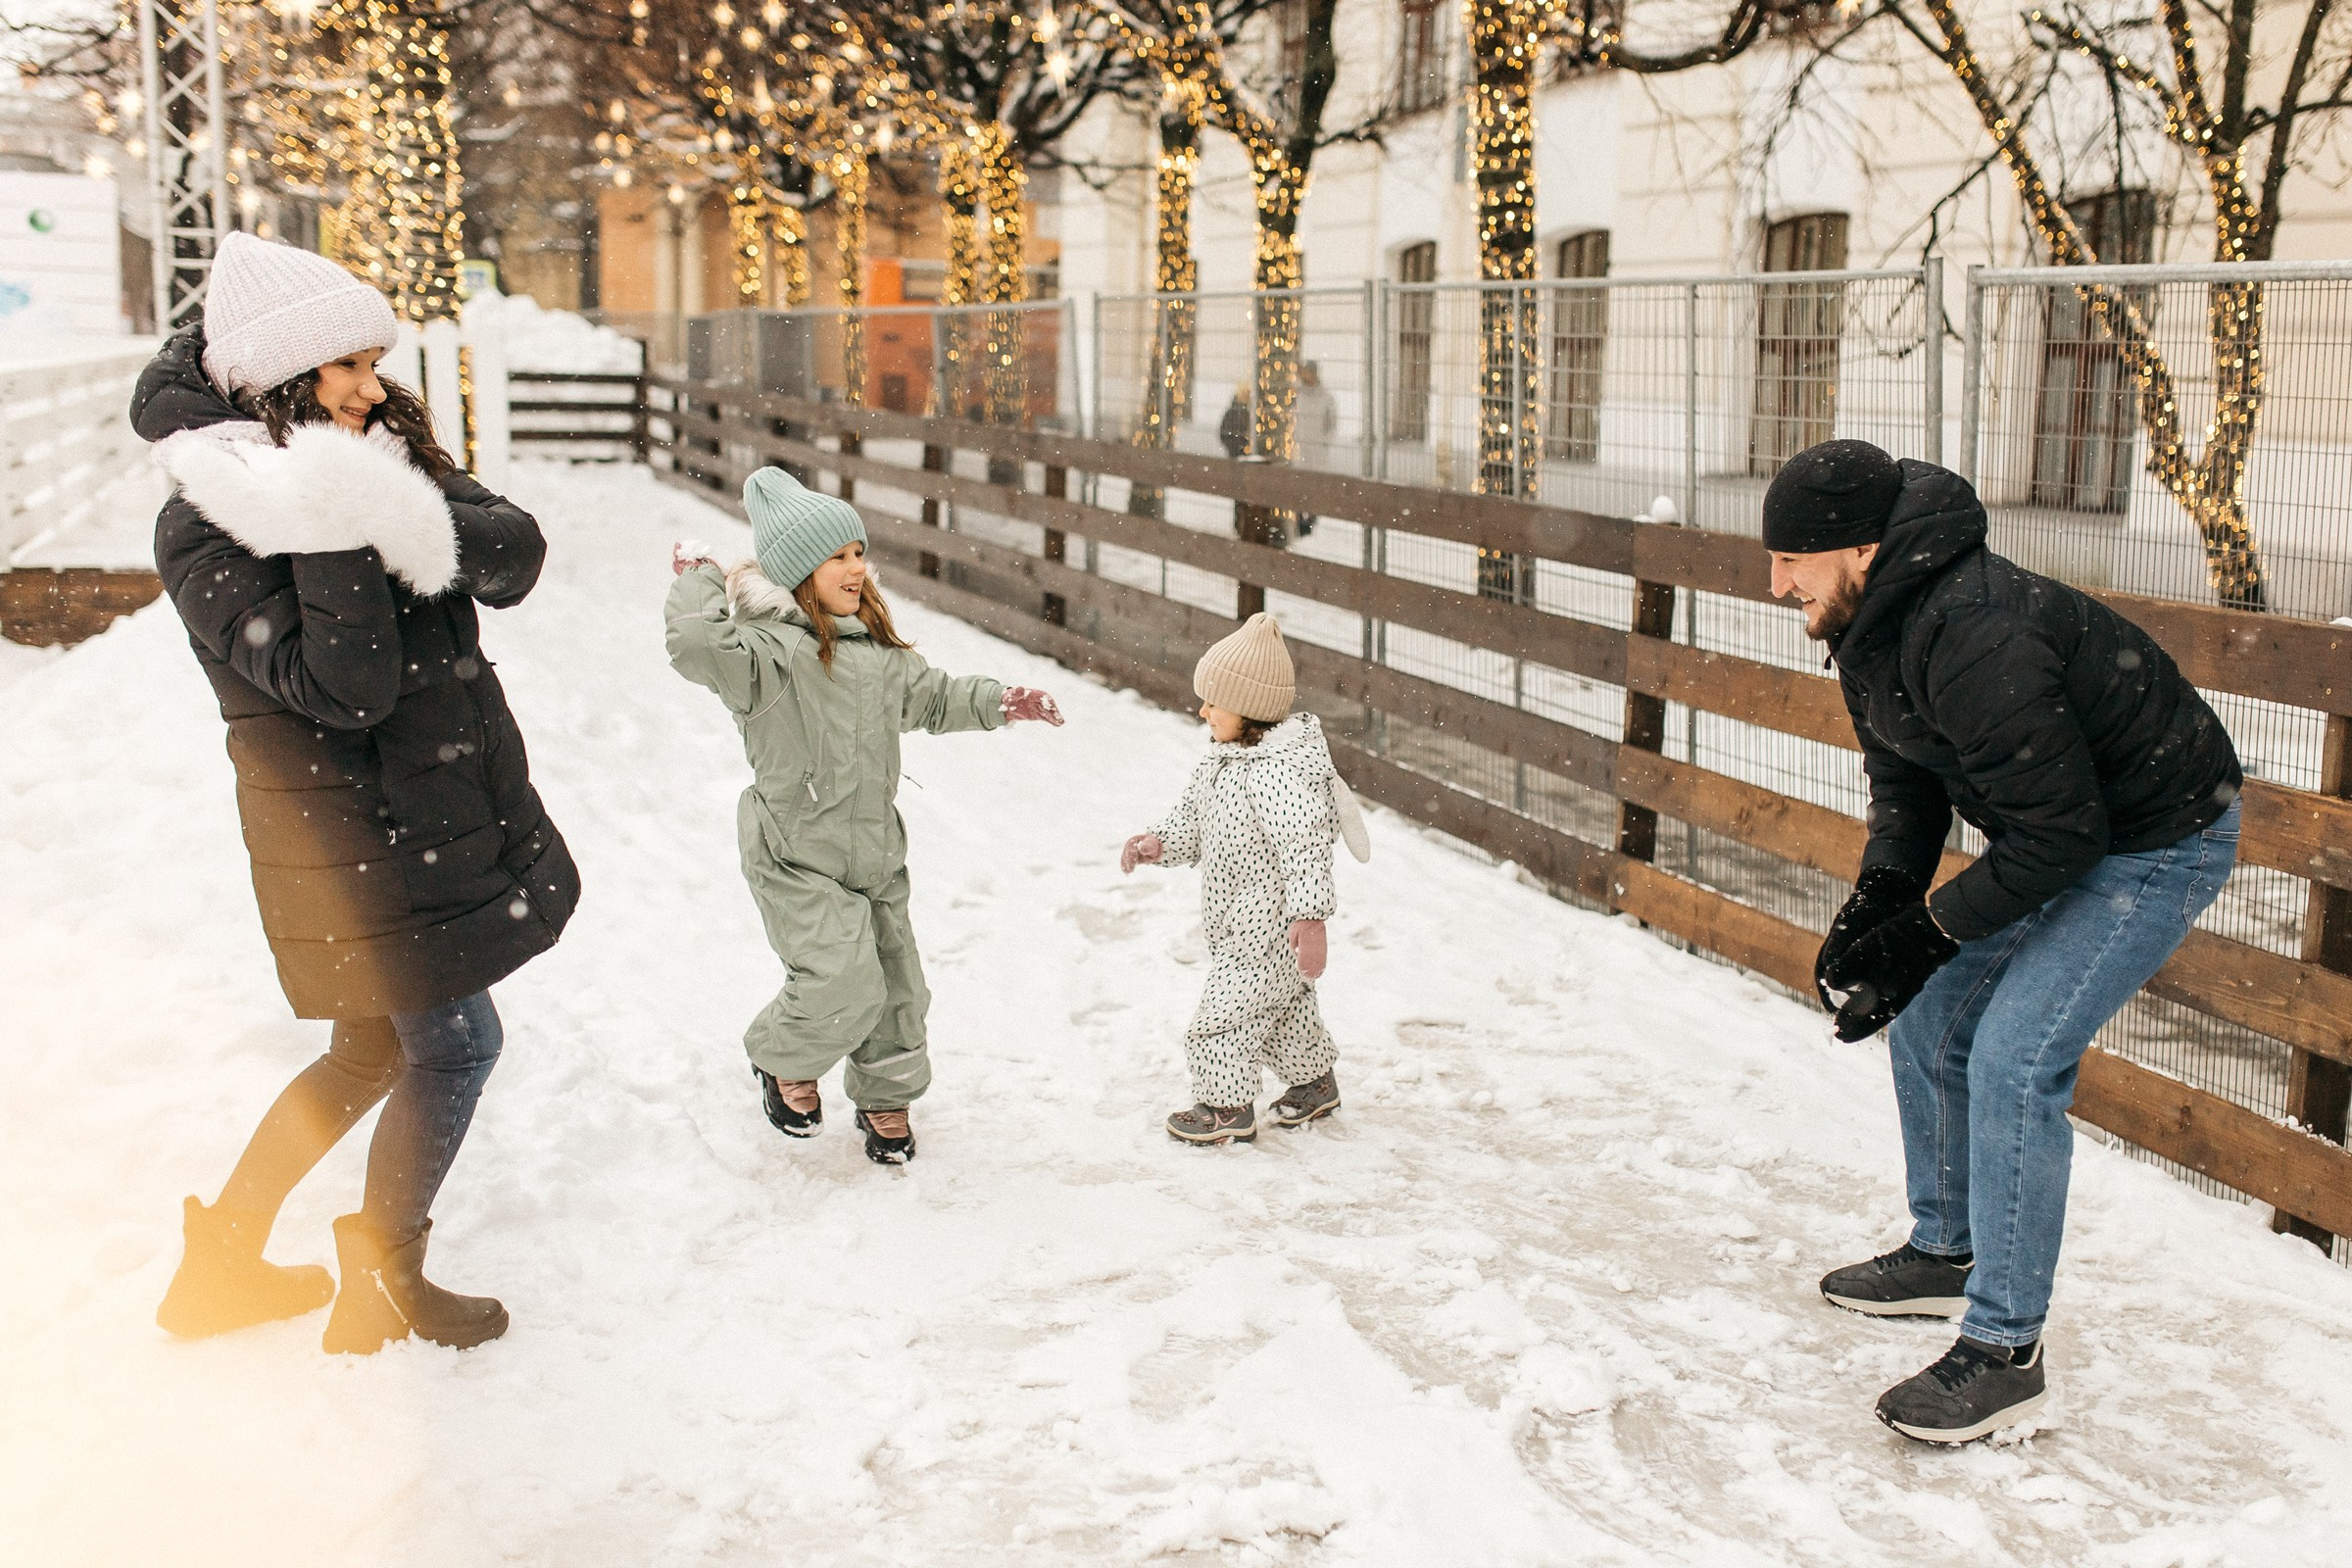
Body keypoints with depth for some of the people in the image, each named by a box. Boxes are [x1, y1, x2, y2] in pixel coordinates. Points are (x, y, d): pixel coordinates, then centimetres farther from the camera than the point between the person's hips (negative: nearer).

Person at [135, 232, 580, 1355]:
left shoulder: (382, 452, 5)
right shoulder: (207, 526, -16)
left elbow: (516, 553, -11)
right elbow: (339, 687, -26)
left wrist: (414, 522, -28)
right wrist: (338, 536, -30)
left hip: (441, 811, 8)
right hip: (354, 835, -8)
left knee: (377, 1052, 18)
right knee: (455, 1047, 2)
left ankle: (223, 1260, 34)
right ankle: (383, 1291, 23)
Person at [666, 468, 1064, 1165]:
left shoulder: (879, 650, 7)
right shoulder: (770, 649, -18)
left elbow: (931, 696, 21)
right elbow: (697, 646, -37)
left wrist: (1000, 702, 10)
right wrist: (697, 579, -24)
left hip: (875, 854, 7)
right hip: (797, 861, -7)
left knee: (894, 983, 14)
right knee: (844, 983, -15)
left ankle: (885, 1098, 37)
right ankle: (780, 1059, 17)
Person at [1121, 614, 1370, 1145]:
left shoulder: (1282, 771, -27)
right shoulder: (1223, 758, 4)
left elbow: (1305, 845, -31)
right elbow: (1192, 820, 12)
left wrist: (1310, 916, -35)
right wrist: (1158, 845, -5)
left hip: (1271, 927, -10)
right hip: (1243, 922, 10)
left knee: (1225, 1012, -3)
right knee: (1285, 1006, 24)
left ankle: (1227, 1106, 14)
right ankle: (1314, 1081, 42)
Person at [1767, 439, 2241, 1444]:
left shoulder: (1977, 642, -34)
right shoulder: (1870, 625, -4)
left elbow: (2056, 832, -30)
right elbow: (1906, 782, 7)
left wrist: (1927, 933, -23)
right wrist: (1879, 897, -8)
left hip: (2159, 842, -10)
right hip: (2059, 826, 10)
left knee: (2013, 1056, -18)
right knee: (1929, 1022, 12)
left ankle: (2006, 1350, -7)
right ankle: (1946, 1254, 31)